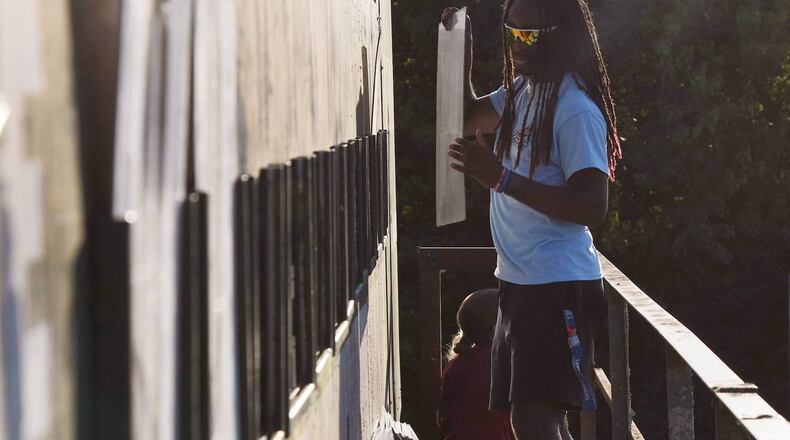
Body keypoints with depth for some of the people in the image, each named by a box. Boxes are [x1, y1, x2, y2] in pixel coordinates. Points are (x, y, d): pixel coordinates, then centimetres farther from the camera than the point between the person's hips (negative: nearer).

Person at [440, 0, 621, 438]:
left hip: (558, 287, -10)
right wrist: (462, 51, 12)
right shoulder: (521, 91, 11)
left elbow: (591, 208, -23)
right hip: (519, 282, 10)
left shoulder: (575, 110, -17)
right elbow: (468, 118, 28)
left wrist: (502, 179, -28)